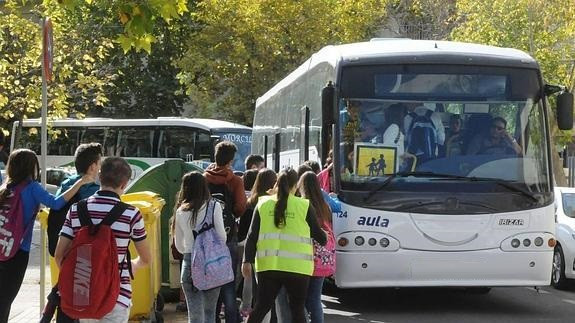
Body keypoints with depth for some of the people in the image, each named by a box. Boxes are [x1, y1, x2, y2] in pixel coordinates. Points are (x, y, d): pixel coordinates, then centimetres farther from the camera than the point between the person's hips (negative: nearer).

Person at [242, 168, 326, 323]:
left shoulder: (264, 204, 5)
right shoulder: (304, 206, -2)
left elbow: (252, 235, 2)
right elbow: (317, 234, 7)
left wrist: (247, 261, 4)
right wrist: (324, 240, 29)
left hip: (268, 265, 3)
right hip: (296, 267, -2)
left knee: (261, 307, 10)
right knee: (297, 309, 7)